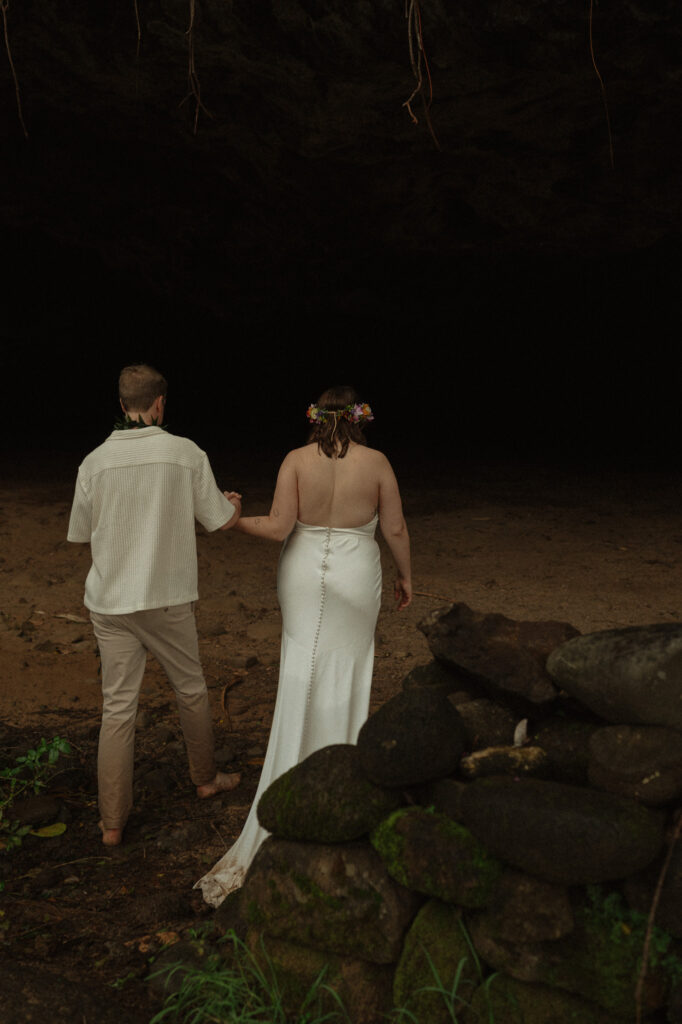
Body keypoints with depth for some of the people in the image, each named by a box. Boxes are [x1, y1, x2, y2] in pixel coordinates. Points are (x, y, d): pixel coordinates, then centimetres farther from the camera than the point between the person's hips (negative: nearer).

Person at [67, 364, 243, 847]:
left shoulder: (95, 461, -5)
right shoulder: (187, 453, -9)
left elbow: (79, 533, 6)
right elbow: (222, 521, -2)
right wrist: (235, 503, 21)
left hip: (110, 602, 1)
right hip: (168, 599, -1)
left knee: (118, 707, 8)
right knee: (191, 689, 19)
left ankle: (113, 822, 15)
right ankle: (206, 777, 39)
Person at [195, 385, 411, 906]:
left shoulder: (297, 459, -7)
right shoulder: (377, 462, -7)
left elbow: (278, 527, -11)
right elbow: (395, 530, -4)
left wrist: (235, 520, 6)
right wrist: (405, 574, 12)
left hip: (304, 575, 1)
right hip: (356, 577, -1)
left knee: (301, 682, 8)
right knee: (344, 676, 14)